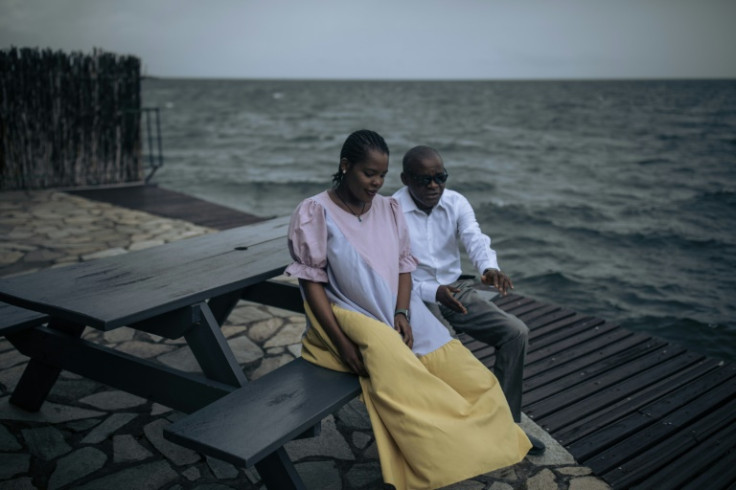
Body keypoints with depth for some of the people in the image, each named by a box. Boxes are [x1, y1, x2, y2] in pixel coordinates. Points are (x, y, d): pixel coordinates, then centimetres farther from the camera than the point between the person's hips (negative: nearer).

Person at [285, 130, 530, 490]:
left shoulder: (389, 209, 8)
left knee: (472, 378, -14)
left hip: (400, 315, 5)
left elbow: (403, 266, 8)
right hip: (350, 317, -5)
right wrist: (341, 342, -18)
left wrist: (402, 314, -11)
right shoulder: (315, 213, -7)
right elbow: (311, 281, -9)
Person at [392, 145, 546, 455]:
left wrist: (489, 268, -40)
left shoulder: (456, 203, 0)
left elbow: (475, 240, -17)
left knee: (516, 332, -10)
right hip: (415, 298, -5)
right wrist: (434, 292, -31)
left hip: (456, 289, 5)